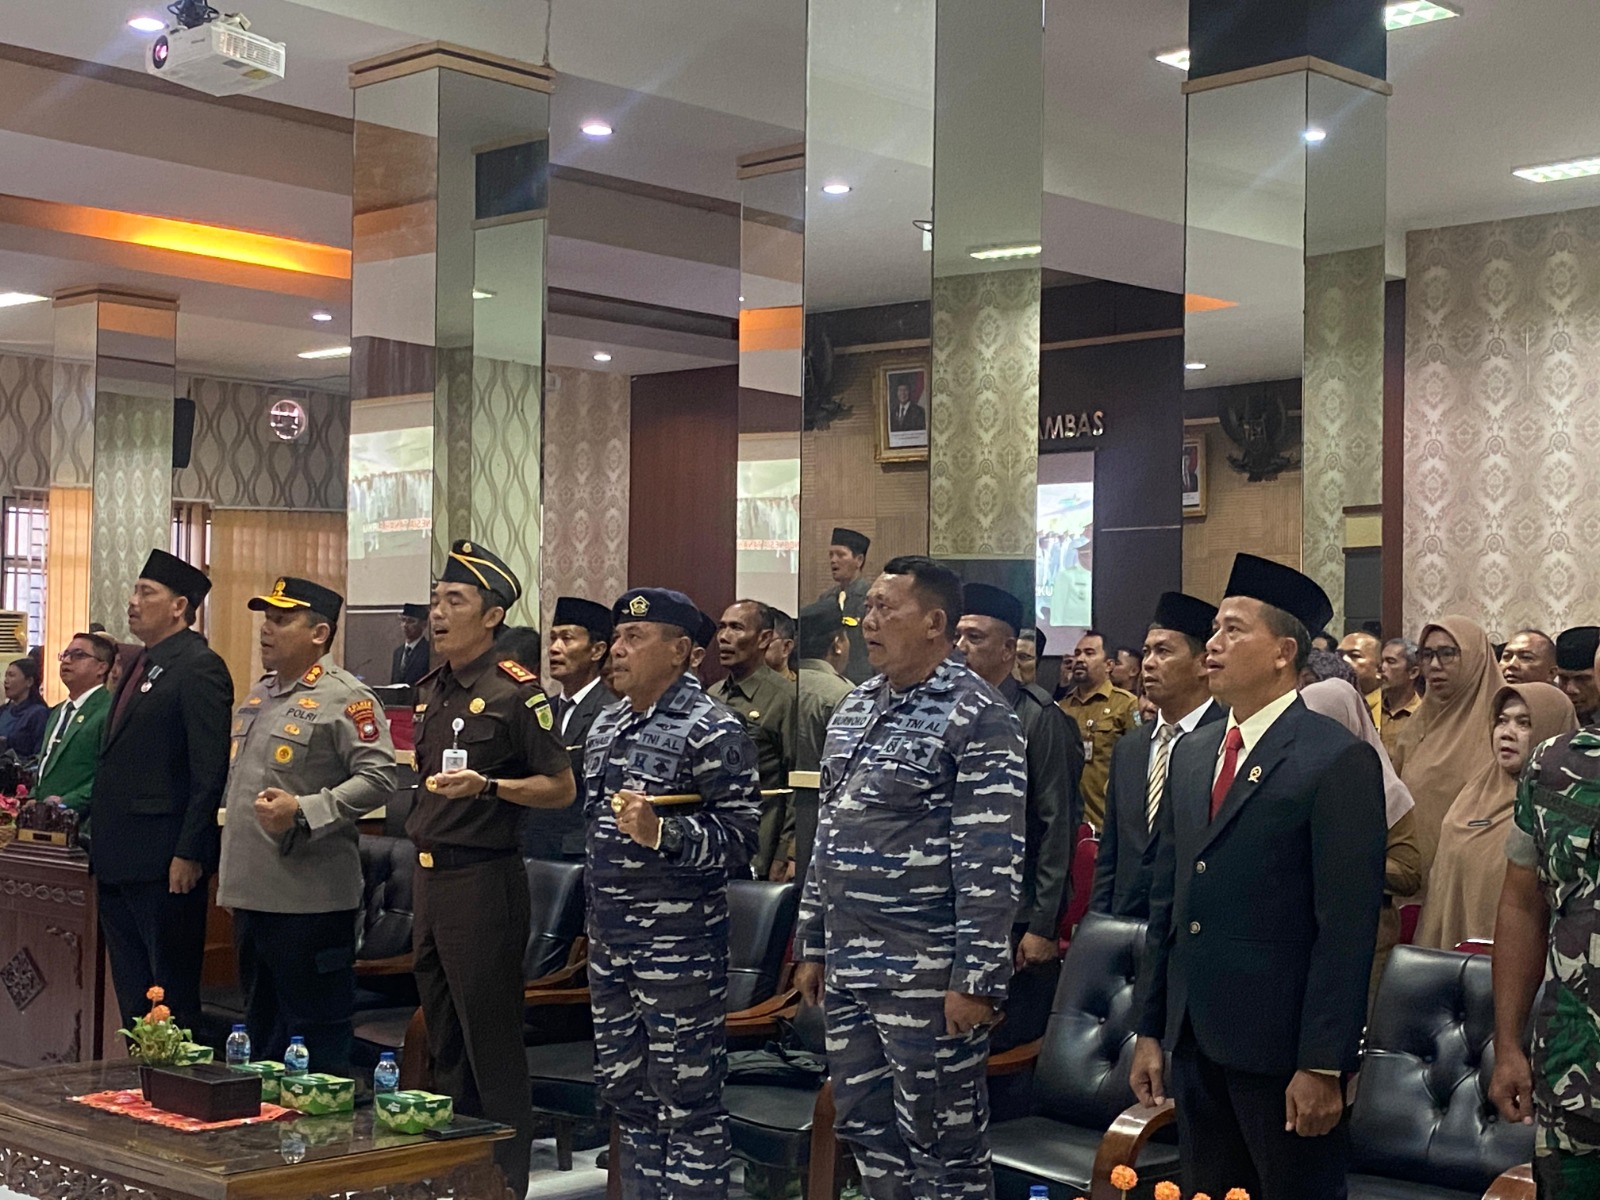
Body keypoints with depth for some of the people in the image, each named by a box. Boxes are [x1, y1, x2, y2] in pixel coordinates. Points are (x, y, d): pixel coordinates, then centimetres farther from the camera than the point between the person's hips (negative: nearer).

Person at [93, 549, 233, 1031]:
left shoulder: (200, 668, -12)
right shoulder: (140, 665, 16)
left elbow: (210, 770, -17)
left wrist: (188, 853, -20)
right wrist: (102, 841, 16)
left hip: (165, 863, -9)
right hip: (118, 860, 10)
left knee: (172, 990, 0)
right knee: (130, 988, 14)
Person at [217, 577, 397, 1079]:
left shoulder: (346, 699, -9)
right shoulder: (257, 696, 17)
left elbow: (378, 778, -18)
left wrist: (304, 810, -24)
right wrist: (227, 863, 20)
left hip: (311, 899, -8)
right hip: (251, 891, 9)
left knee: (318, 1033, -1)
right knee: (260, 1025, 17)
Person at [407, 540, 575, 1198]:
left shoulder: (515, 692, -11)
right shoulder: (432, 690, 13)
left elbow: (561, 787, -12)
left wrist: (487, 786, -24)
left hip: (483, 879, -8)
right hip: (431, 874, 9)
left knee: (492, 1045, -2)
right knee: (444, 1042, 16)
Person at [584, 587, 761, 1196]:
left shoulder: (711, 731, -12)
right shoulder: (607, 726, 13)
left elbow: (740, 836, -16)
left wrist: (661, 834, -30)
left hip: (680, 945, -8)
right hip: (611, 940, 8)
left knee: (687, 1100, -1)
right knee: (624, 1090, 15)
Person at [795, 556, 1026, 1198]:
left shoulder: (978, 718, -12)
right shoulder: (854, 708, 12)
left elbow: (990, 862, -16)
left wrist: (978, 978, -19)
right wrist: (813, 944, 16)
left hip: (927, 975, -8)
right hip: (846, 966, 8)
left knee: (942, 1145, 3)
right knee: (863, 1128, 15)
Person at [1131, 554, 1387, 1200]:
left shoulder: (1339, 760, -11)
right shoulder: (1191, 752, 12)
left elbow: (1347, 926, -14)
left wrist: (1323, 1066, -17)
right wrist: (1150, 1029, 11)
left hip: (1283, 1049, -7)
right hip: (1195, 1042, 7)